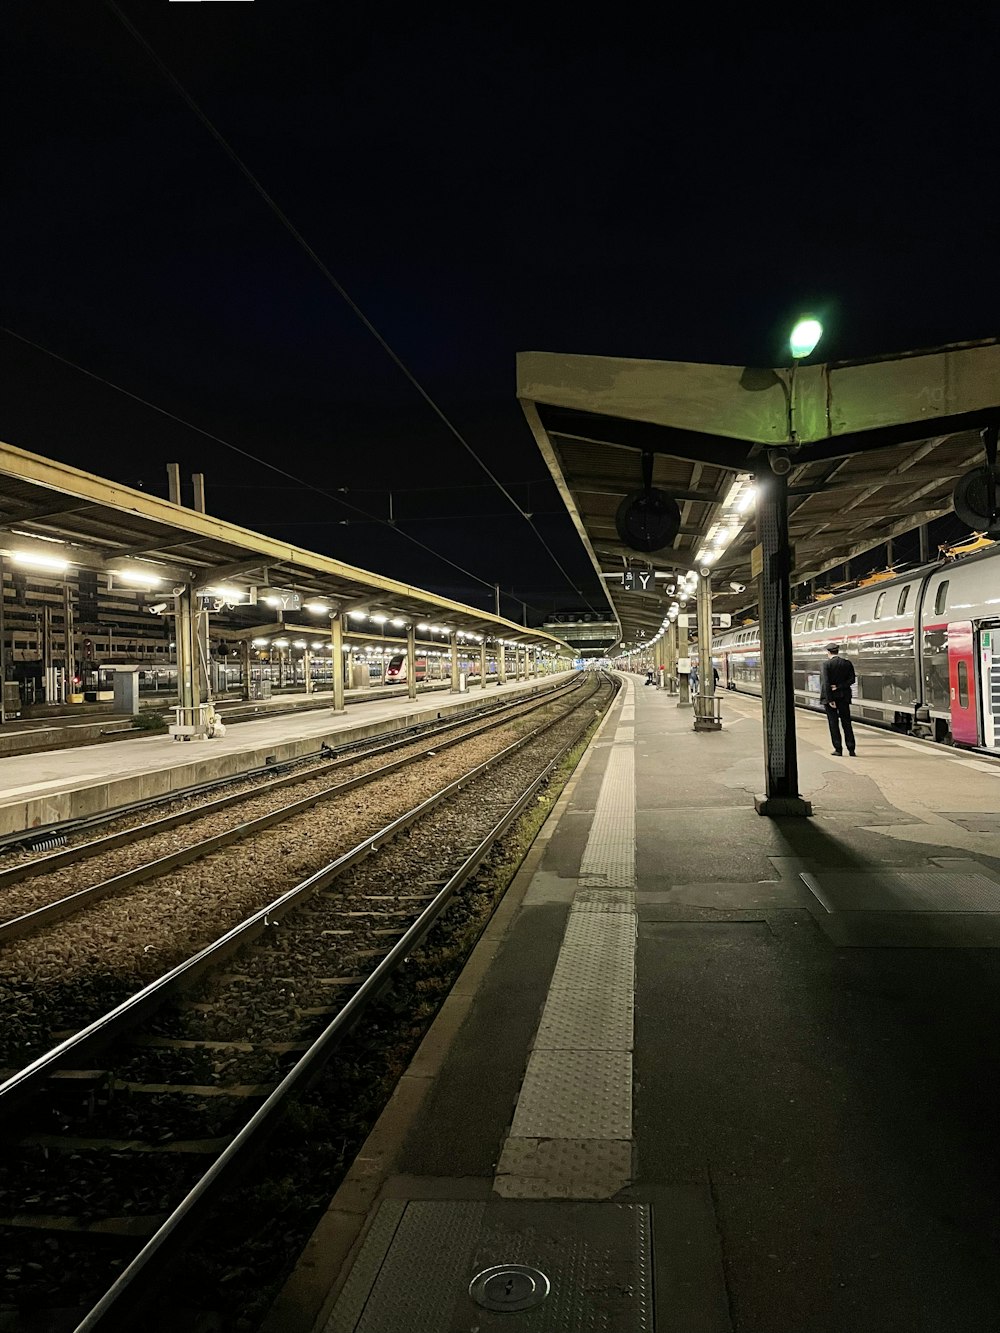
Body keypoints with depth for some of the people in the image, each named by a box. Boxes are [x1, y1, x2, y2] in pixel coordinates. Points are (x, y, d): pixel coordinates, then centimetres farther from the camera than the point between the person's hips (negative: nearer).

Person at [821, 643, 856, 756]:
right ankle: (851, 749, 9)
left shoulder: (826, 664, -10)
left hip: (830, 696, -4)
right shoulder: (847, 663, 2)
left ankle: (838, 749, 2)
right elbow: (852, 679, -4)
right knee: (847, 723, 10)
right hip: (844, 696, 4)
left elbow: (826, 682, -15)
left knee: (833, 723, 3)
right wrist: (839, 687, -8)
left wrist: (830, 700, -14)